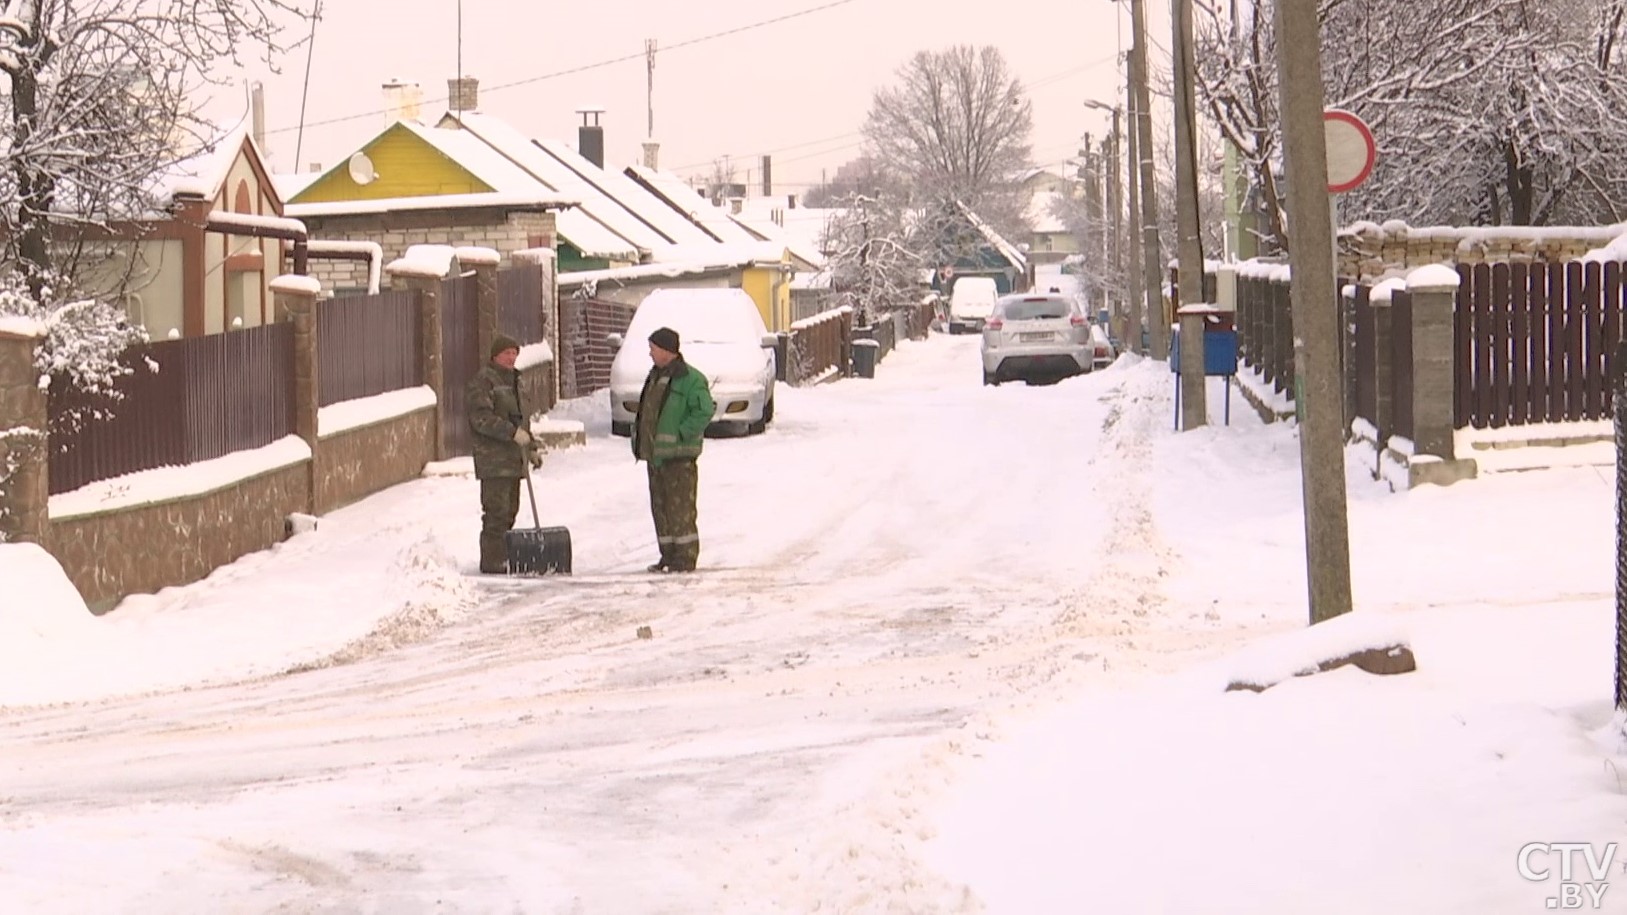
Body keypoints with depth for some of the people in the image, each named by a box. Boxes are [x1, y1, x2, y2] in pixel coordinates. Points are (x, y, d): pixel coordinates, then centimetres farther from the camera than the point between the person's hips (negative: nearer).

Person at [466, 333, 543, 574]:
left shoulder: (513, 380, 22)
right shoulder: (483, 381, -8)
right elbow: (481, 417, -19)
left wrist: (532, 447, 23)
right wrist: (512, 432, -24)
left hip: (514, 459, 9)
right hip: (494, 459, -9)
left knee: (510, 511, 9)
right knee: (496, 511, -12)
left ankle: (503, 559, 14)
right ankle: (492, 561, -11)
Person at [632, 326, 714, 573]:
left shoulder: (689, 379, -11)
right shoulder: (655, 376, 17)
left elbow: (704, 411, -18)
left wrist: (681, 434, -18)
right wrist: (640, 440, 12)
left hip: (679, 455, -9)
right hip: (655, 453, 9)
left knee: (680, 507, -8)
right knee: (660, 506, 11)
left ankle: (686, 557, -4)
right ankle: (668, 555, 17)